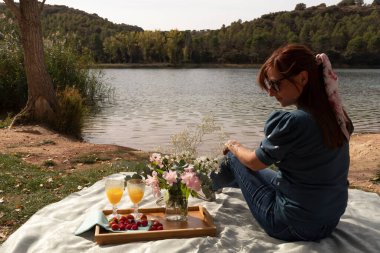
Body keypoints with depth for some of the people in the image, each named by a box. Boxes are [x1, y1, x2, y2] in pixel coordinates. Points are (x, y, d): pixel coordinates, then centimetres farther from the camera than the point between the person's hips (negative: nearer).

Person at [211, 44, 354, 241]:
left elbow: (255, 162, -9)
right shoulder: (335, 115, -5)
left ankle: (210, 184, 44)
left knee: (235, 159, 11)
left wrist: (233, 147, 11)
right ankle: (211, 182, 56)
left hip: (294, 227, -7)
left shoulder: (291, 122, -27)